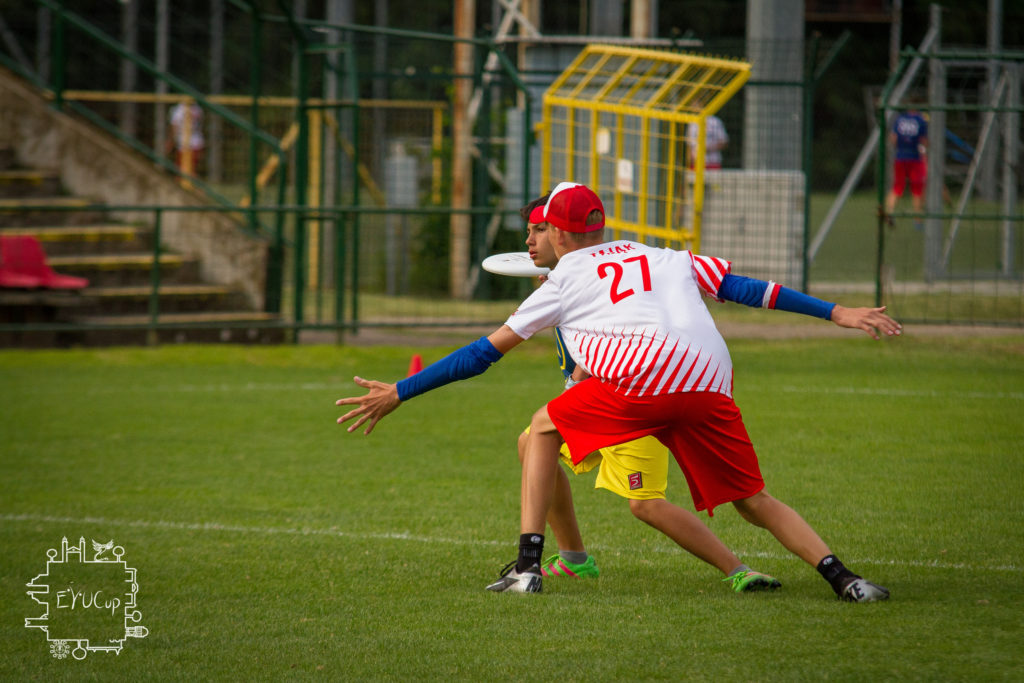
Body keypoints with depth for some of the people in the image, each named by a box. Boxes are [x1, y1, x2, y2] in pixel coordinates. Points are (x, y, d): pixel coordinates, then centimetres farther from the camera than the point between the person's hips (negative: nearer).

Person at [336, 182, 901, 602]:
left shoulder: (565, 279, 21)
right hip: (710, 388, 4)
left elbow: (486, 352, 21)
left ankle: (528, 565, 7)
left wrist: (399, 393, 26)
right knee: (754, 502, 14)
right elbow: (744, 288, 23)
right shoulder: (666, 258, 31)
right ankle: (841, 577, -5)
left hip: (642, 379, -4)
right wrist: (835, 313, 25)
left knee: (542, 430, 18)